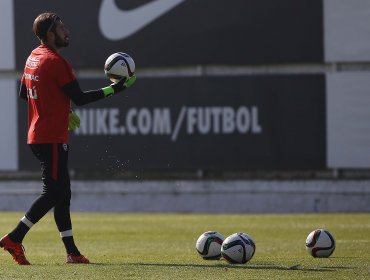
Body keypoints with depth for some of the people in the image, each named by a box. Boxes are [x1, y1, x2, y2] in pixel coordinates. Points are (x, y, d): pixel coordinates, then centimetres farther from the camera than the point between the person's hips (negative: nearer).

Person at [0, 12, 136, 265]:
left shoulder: (33, 57, 12)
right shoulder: (56, 61, -16)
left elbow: (24, 93, 23)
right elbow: (80, 98, -16)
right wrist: (115, 89, -11)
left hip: (37, 136, 10)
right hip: (52, 138, -10)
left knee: (62, 194, 10)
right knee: (53, 193, -7)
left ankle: (72, 251, 11)